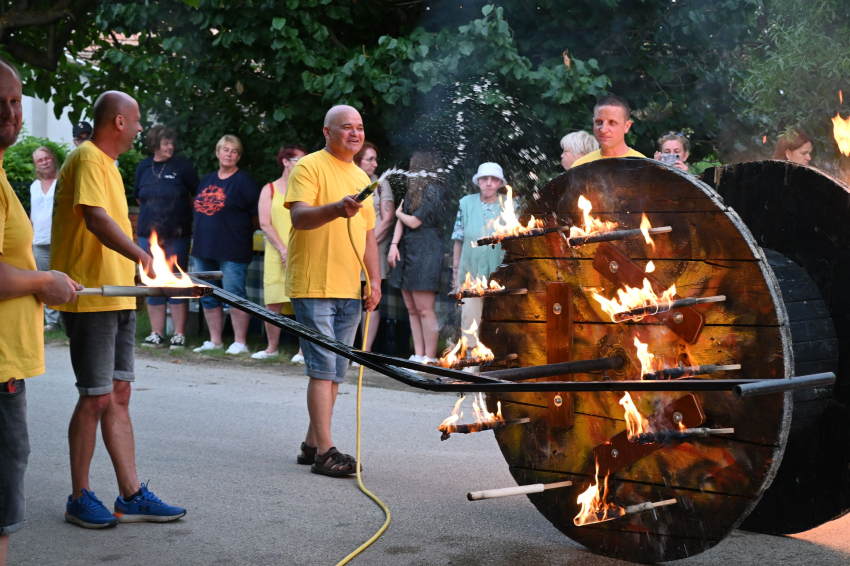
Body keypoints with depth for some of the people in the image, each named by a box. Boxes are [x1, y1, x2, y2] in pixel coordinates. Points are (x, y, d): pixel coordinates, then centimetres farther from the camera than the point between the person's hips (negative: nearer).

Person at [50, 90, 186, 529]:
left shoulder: (106, 163, 20)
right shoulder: (88, 159, -11)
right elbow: (95, 217, -27)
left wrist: (139, 264, 27)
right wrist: (141, 255, -38)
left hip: (117, 299, 10)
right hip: (90, 299, -10)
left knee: (118, 396, 9)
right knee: (97, 398, -5)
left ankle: (131, 496, 14)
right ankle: (79, 497, 8)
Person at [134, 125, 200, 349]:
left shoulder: (181, 166, -3)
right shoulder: (143, 167, 7)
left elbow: (197, 194, 3)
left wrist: (181, 213, 6)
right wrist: (153, 211, 14)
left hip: (177, 234, -3)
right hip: (149, 233, 4)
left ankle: (179, 334, 3)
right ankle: (157, 333, 12)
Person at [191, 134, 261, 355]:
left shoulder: (244, 181, -4)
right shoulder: (207, 180, 17)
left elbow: (257, 218, -5)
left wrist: (240, 231, 4)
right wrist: (201, 238, 13)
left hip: (232, 251, -7)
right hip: (204, 247, 7)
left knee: (235, 296, -6)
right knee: (208, 297, 11)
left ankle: (240, 342, 0)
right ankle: (214, 341, 20)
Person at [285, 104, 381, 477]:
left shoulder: (361, 177, 18)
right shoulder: (309, 167, -5)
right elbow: (299, 217, -19)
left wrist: (374, 279, 13)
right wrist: (335, 209, -36)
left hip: (350, 290, 8)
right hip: (314, 286, -7)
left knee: (336, 371, 10)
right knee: (323, 368, -10)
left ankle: (312, 444, 19)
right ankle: (324, 451, -7)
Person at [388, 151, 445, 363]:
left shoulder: (432, 191, -8)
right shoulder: (412, 191, 17)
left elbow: (414, 222, -11)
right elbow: (401, 222, 11)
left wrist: (399, 213, 9)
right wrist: (394, 244, -2)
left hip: (425, 253, -9)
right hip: (407, 251, 9)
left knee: (424, 309, -8)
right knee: (411, 309, 7)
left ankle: (430, 357, -4)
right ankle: (418, 355, 10)